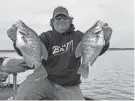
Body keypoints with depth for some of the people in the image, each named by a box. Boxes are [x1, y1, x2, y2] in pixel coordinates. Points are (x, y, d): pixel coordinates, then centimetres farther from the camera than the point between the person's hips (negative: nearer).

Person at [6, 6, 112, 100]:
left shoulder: (78, 36, 4)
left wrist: (105, 41, -33)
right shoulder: (47, 37, 3)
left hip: (69, 87, 2)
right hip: (45, 80, -1)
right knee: (22, 96, -22)